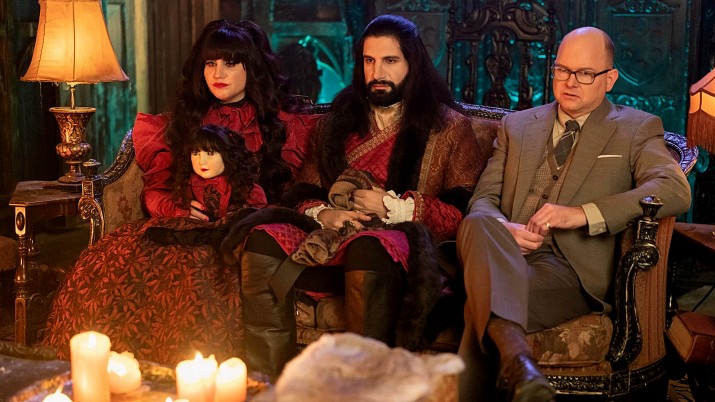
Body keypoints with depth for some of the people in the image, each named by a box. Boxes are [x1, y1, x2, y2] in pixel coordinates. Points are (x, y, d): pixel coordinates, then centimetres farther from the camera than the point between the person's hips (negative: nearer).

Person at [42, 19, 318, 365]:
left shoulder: (284, 124, 15)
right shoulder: (183, 122, 24)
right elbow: (154, 191, 21)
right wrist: (179, 208, -3)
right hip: (179, 226, 4)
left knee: (191, 270, -38)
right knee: (109, 260, -27)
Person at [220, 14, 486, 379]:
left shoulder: (449, 126, 10)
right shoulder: (339, 120, 24)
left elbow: (464, 213, -1)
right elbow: (304, 193, 19)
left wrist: (394, 206, -8)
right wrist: (322, 213, -4)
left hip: (400, 243, -4)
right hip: (330, 239, 5)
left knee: (368, 247, -40)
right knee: (263, 242, -24)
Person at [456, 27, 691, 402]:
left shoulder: (637, 129, 13)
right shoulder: (516, 125, 24)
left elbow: (676, 190, -6)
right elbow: (483, 197, 17)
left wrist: (582, 213, -17)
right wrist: (502, 230, -10)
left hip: (572, 269, -3)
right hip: (506, 255, 3)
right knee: (477, 225, -37)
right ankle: (517, 359, -57)